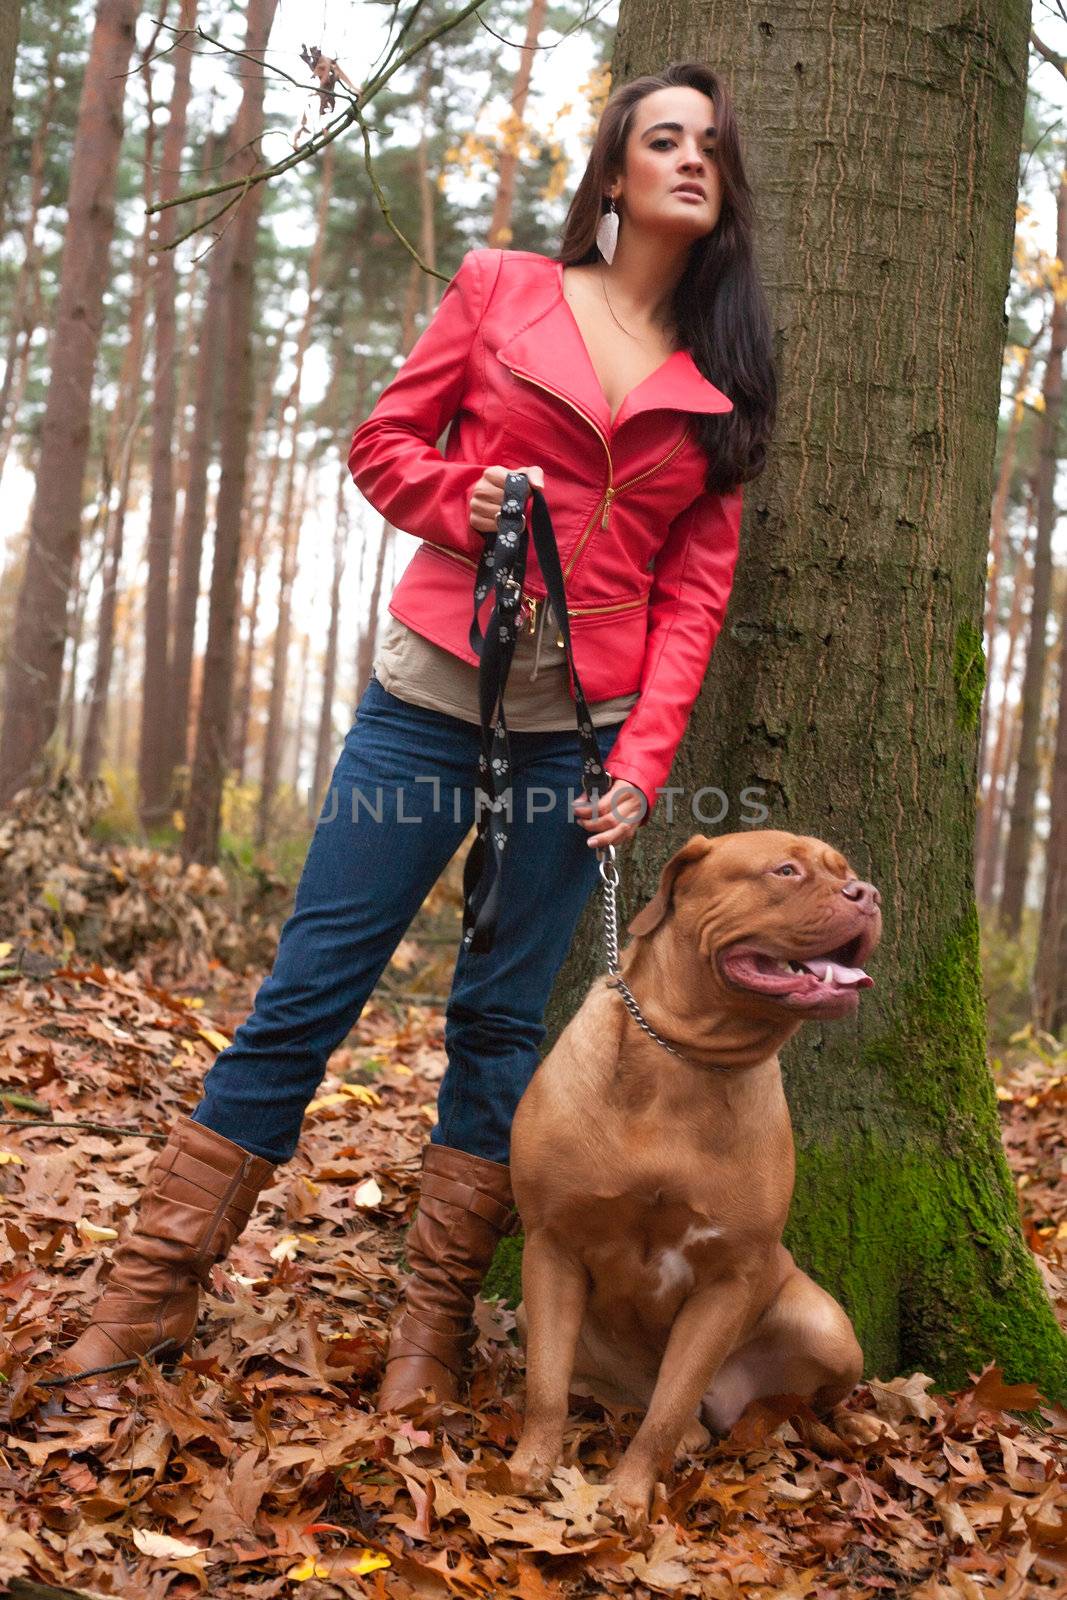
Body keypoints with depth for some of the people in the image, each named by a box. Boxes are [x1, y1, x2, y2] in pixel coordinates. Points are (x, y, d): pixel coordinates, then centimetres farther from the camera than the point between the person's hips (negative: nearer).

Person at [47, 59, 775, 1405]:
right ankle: (151, 1291, 8)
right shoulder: (501, 290, 7)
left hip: (584, 725, 2)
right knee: (312, 981, -2)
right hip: (435, 685, -1)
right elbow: (383, 443, 9)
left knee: (502, 1013, 2)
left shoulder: (720, 381, 11)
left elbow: (696, 588, 6)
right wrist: (464, 502, -12)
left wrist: (644, 762, -5)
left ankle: (434, 1322, 15)